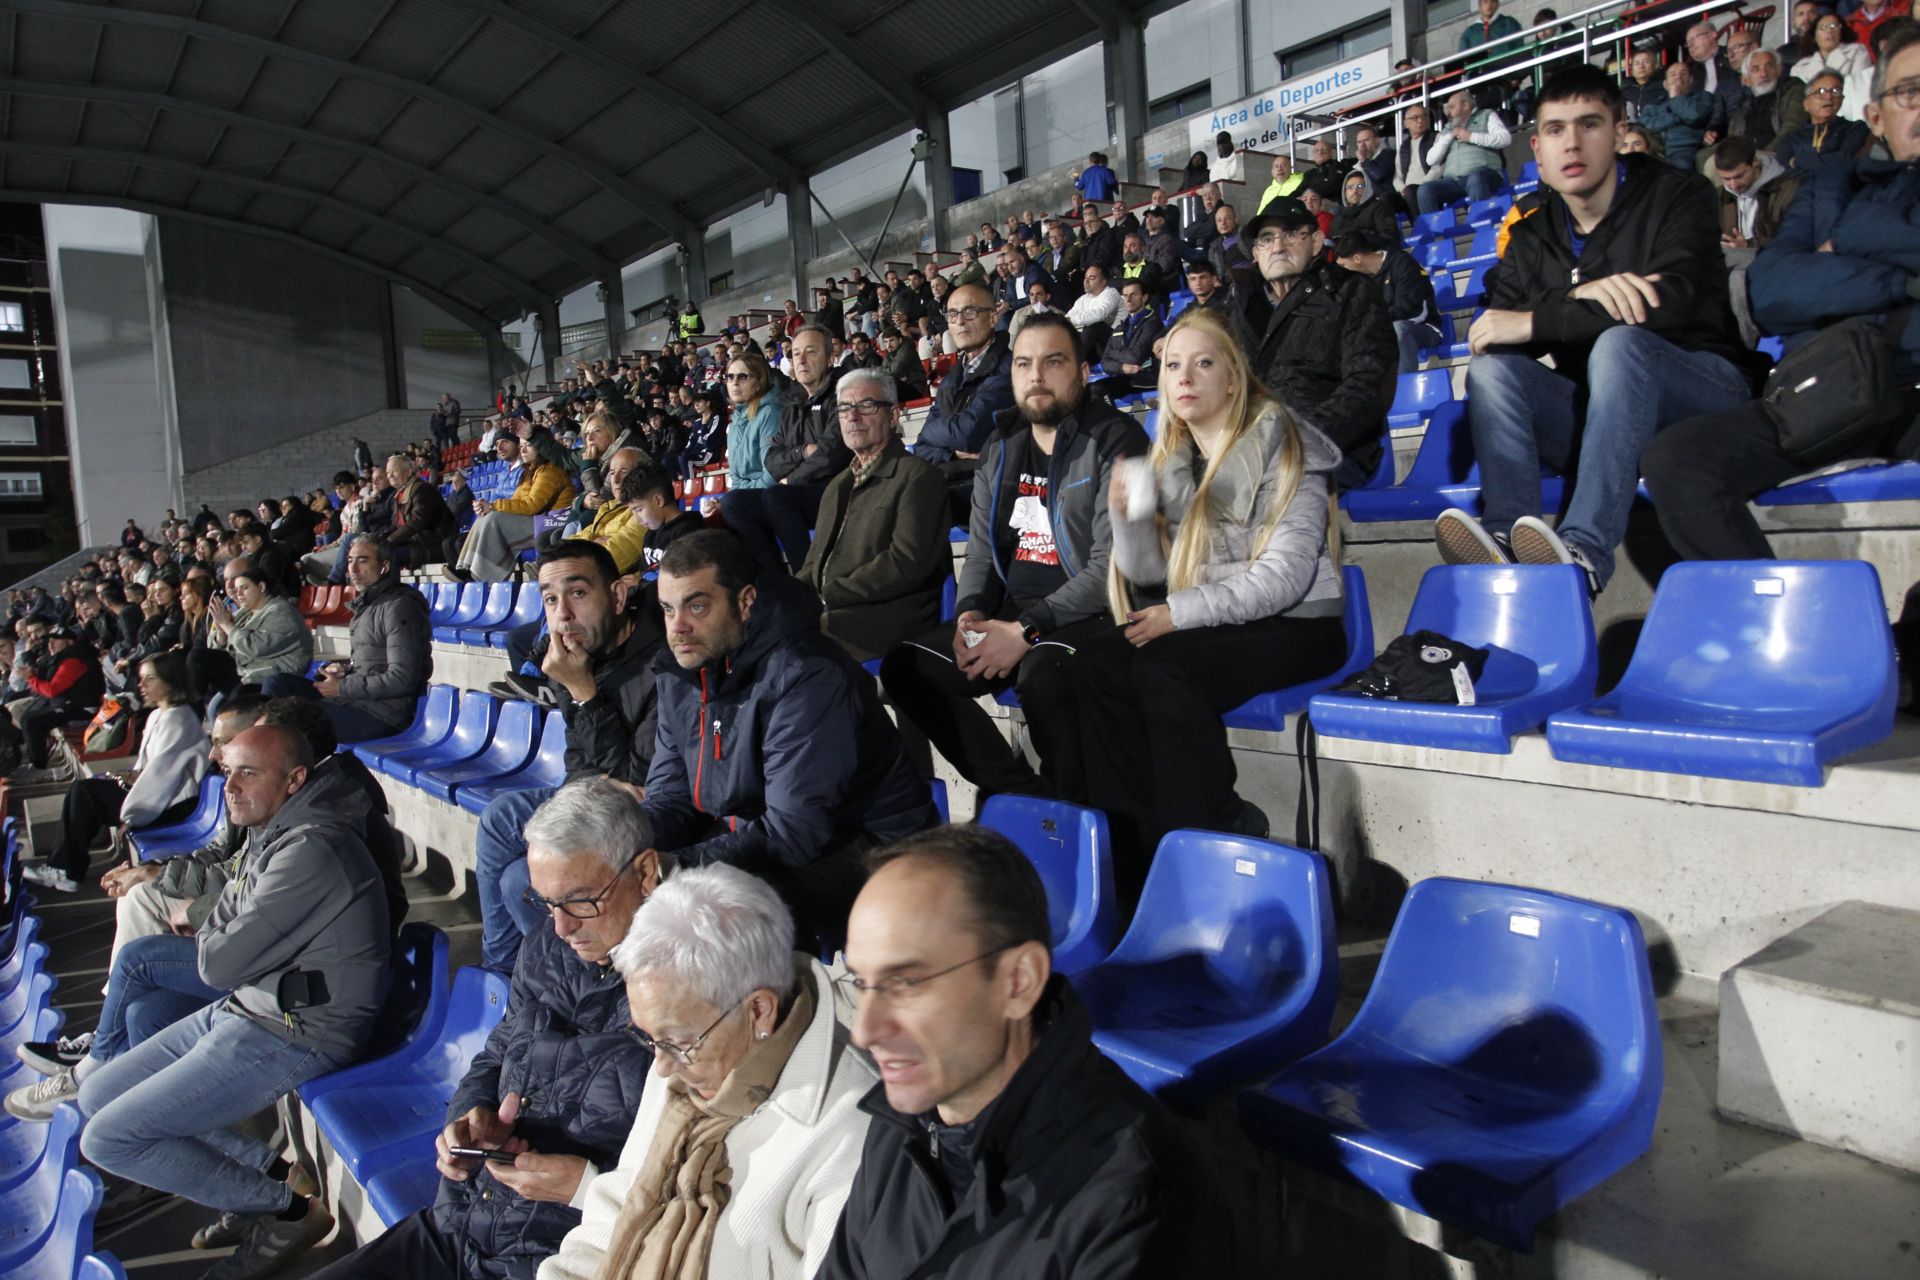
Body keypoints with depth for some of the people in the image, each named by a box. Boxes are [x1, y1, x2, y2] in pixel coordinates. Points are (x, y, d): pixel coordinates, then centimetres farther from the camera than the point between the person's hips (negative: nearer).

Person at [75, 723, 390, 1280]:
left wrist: (212, 940, 1)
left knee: (108, 1140, -7)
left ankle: (287, 1210, 2)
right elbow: (221, 927, 18)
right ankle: (269, 1170, 13)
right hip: (248, 1006, 10)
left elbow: (221, 964, -20)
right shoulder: (271, 834, 8)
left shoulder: (311, 850, -25)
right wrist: (218, 938, -3)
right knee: (98, 1096, 15)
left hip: (294, 1036, -10)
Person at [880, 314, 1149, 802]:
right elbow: (981, 551, 18)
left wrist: (1027, 632, -20)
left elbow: (1111, 566, -16)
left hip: (1090, 617, -7)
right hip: (1011, 615, 8)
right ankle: (1022, 793, -7)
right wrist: (970, 614, -3)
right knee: (905, 666, -6)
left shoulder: (1114, 441, -8)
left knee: (1043, 671, -38)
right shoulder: (1001, 449, 15)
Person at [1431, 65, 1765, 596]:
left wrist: (1533, 323, -23)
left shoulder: (1675, 195, -2)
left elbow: (1671, 303, -21)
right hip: (1597, 408, 4)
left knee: (1619, 343, -34)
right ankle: (1506, 537, -42)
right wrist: (1576, 298, -24)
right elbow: (1496, 324, -5)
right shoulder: (1532, 235, 10)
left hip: (1704, 387, -4)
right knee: (1492, 367, -18)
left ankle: (1586, 551, -52)